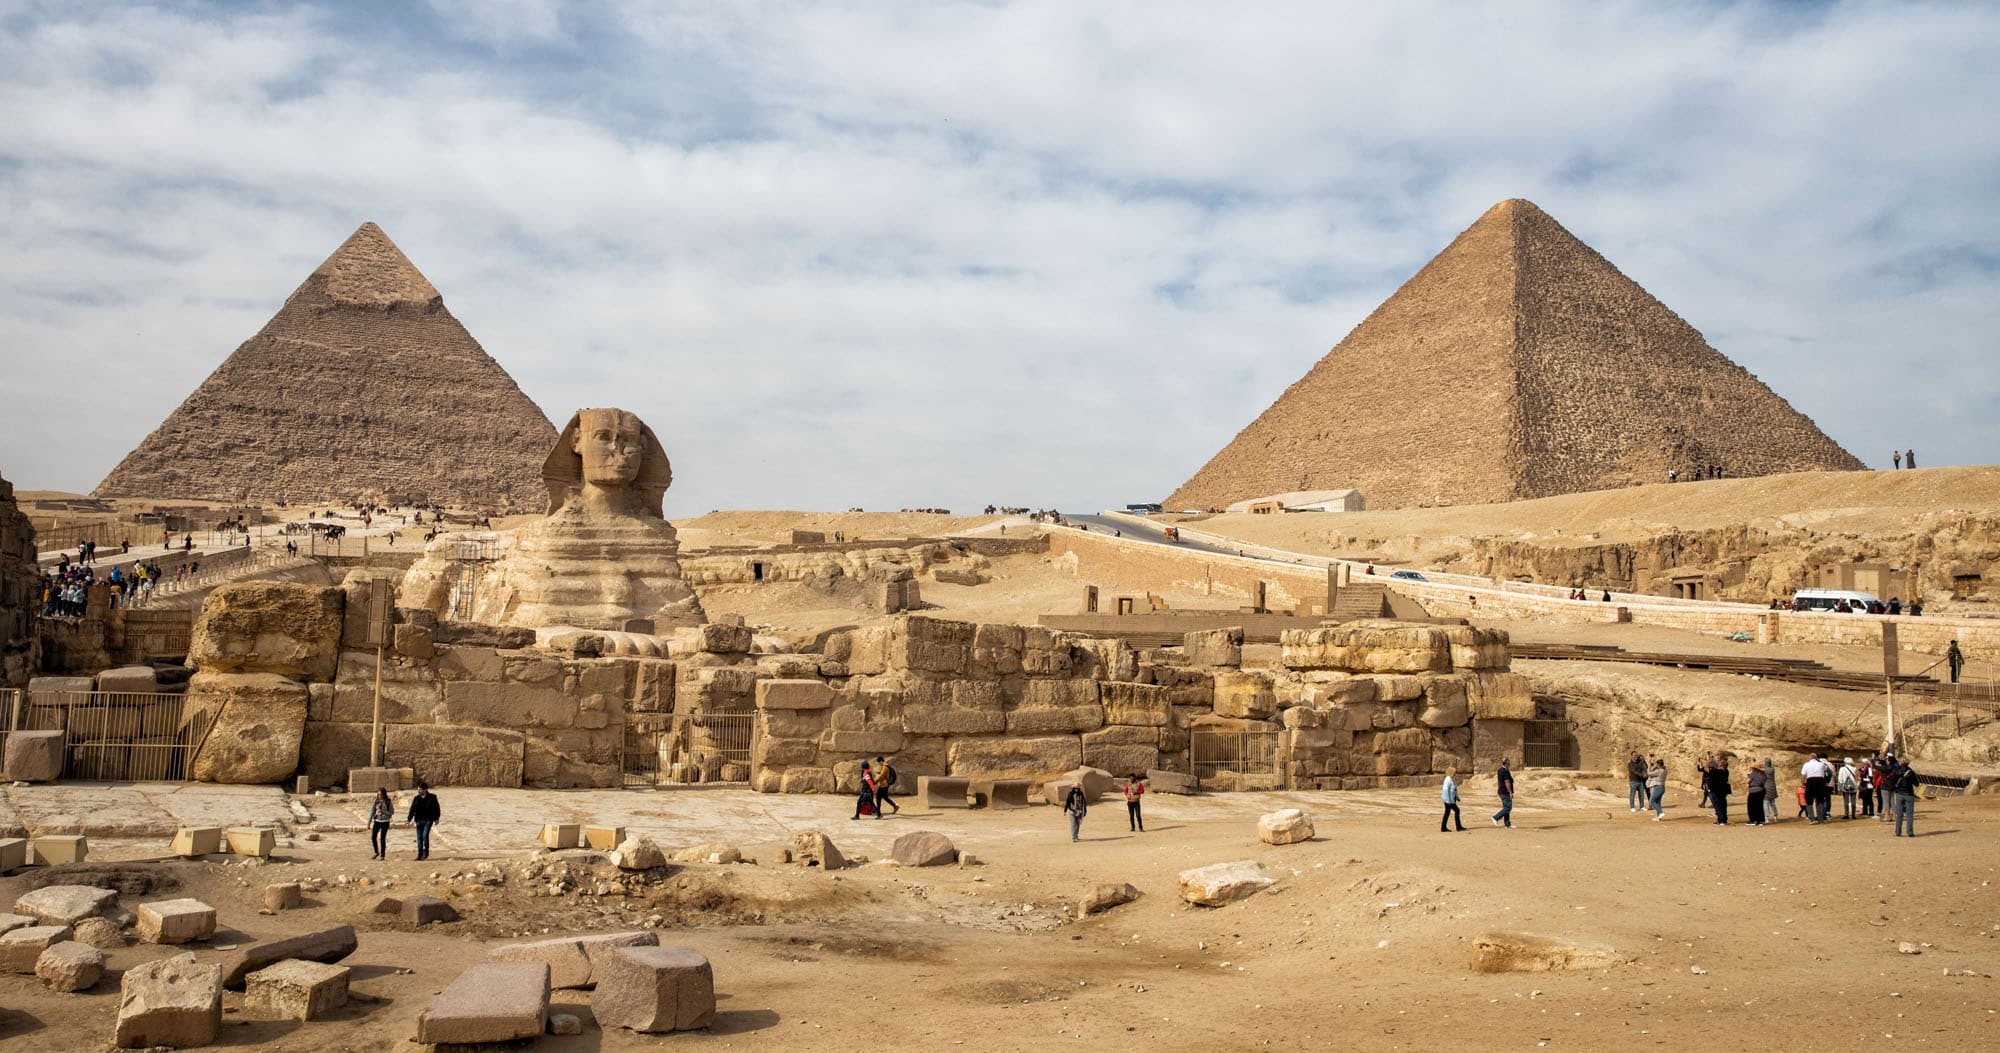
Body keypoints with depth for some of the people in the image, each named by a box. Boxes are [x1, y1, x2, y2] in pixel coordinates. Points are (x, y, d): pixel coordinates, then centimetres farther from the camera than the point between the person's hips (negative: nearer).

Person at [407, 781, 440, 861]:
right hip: (419, 820, 3)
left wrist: (436, 819, -2)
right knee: (419, 837, 3)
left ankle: (426, 851, 3)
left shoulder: (432, 797, -2)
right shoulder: (416, 798, 4)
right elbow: (412, 809, 4)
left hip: (428, 820, -3)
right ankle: (420, 854, 10)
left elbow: (437, 808, 3)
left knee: (425, 835, -16)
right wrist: (409, 820, -4)